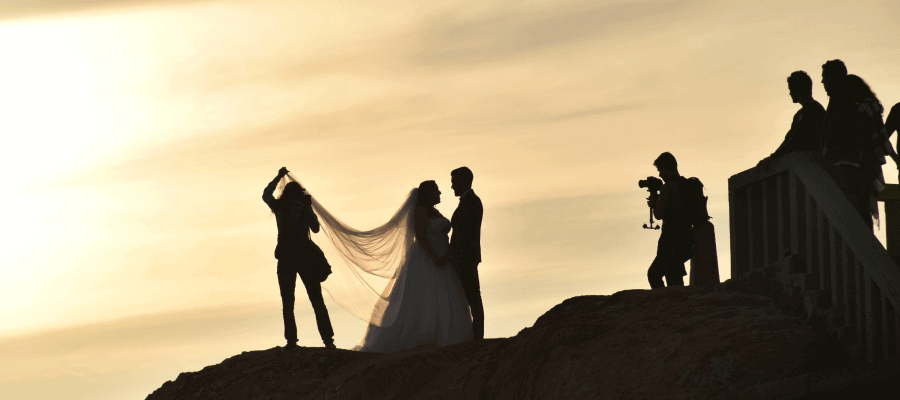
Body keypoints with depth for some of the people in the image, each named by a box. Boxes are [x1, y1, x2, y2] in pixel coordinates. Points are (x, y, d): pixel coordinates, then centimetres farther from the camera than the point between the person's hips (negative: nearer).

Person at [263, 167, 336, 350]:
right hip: (305, 257, 0)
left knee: (287, 302, 6)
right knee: (317, 300, 3)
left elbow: (266, 195, 17)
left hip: (286, 259, 0)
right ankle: (328, 339, -3)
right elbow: (316, 229, 11)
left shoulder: (279, 207, 0)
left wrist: (279, 177, 24)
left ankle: (291, 340, -3)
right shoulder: (305, 208, 0)